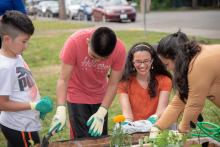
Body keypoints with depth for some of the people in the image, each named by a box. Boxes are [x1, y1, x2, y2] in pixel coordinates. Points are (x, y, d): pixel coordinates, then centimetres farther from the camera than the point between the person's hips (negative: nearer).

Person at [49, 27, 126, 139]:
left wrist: (101, 113, -24)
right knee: (84, 140, -11)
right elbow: (63, 79, -25)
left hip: (100, 97, 2)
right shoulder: (74, 42, -29)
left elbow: (113, 84, -16)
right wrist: (61, 109, -36)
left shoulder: (120, 49, -24)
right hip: (77, 95, -2)